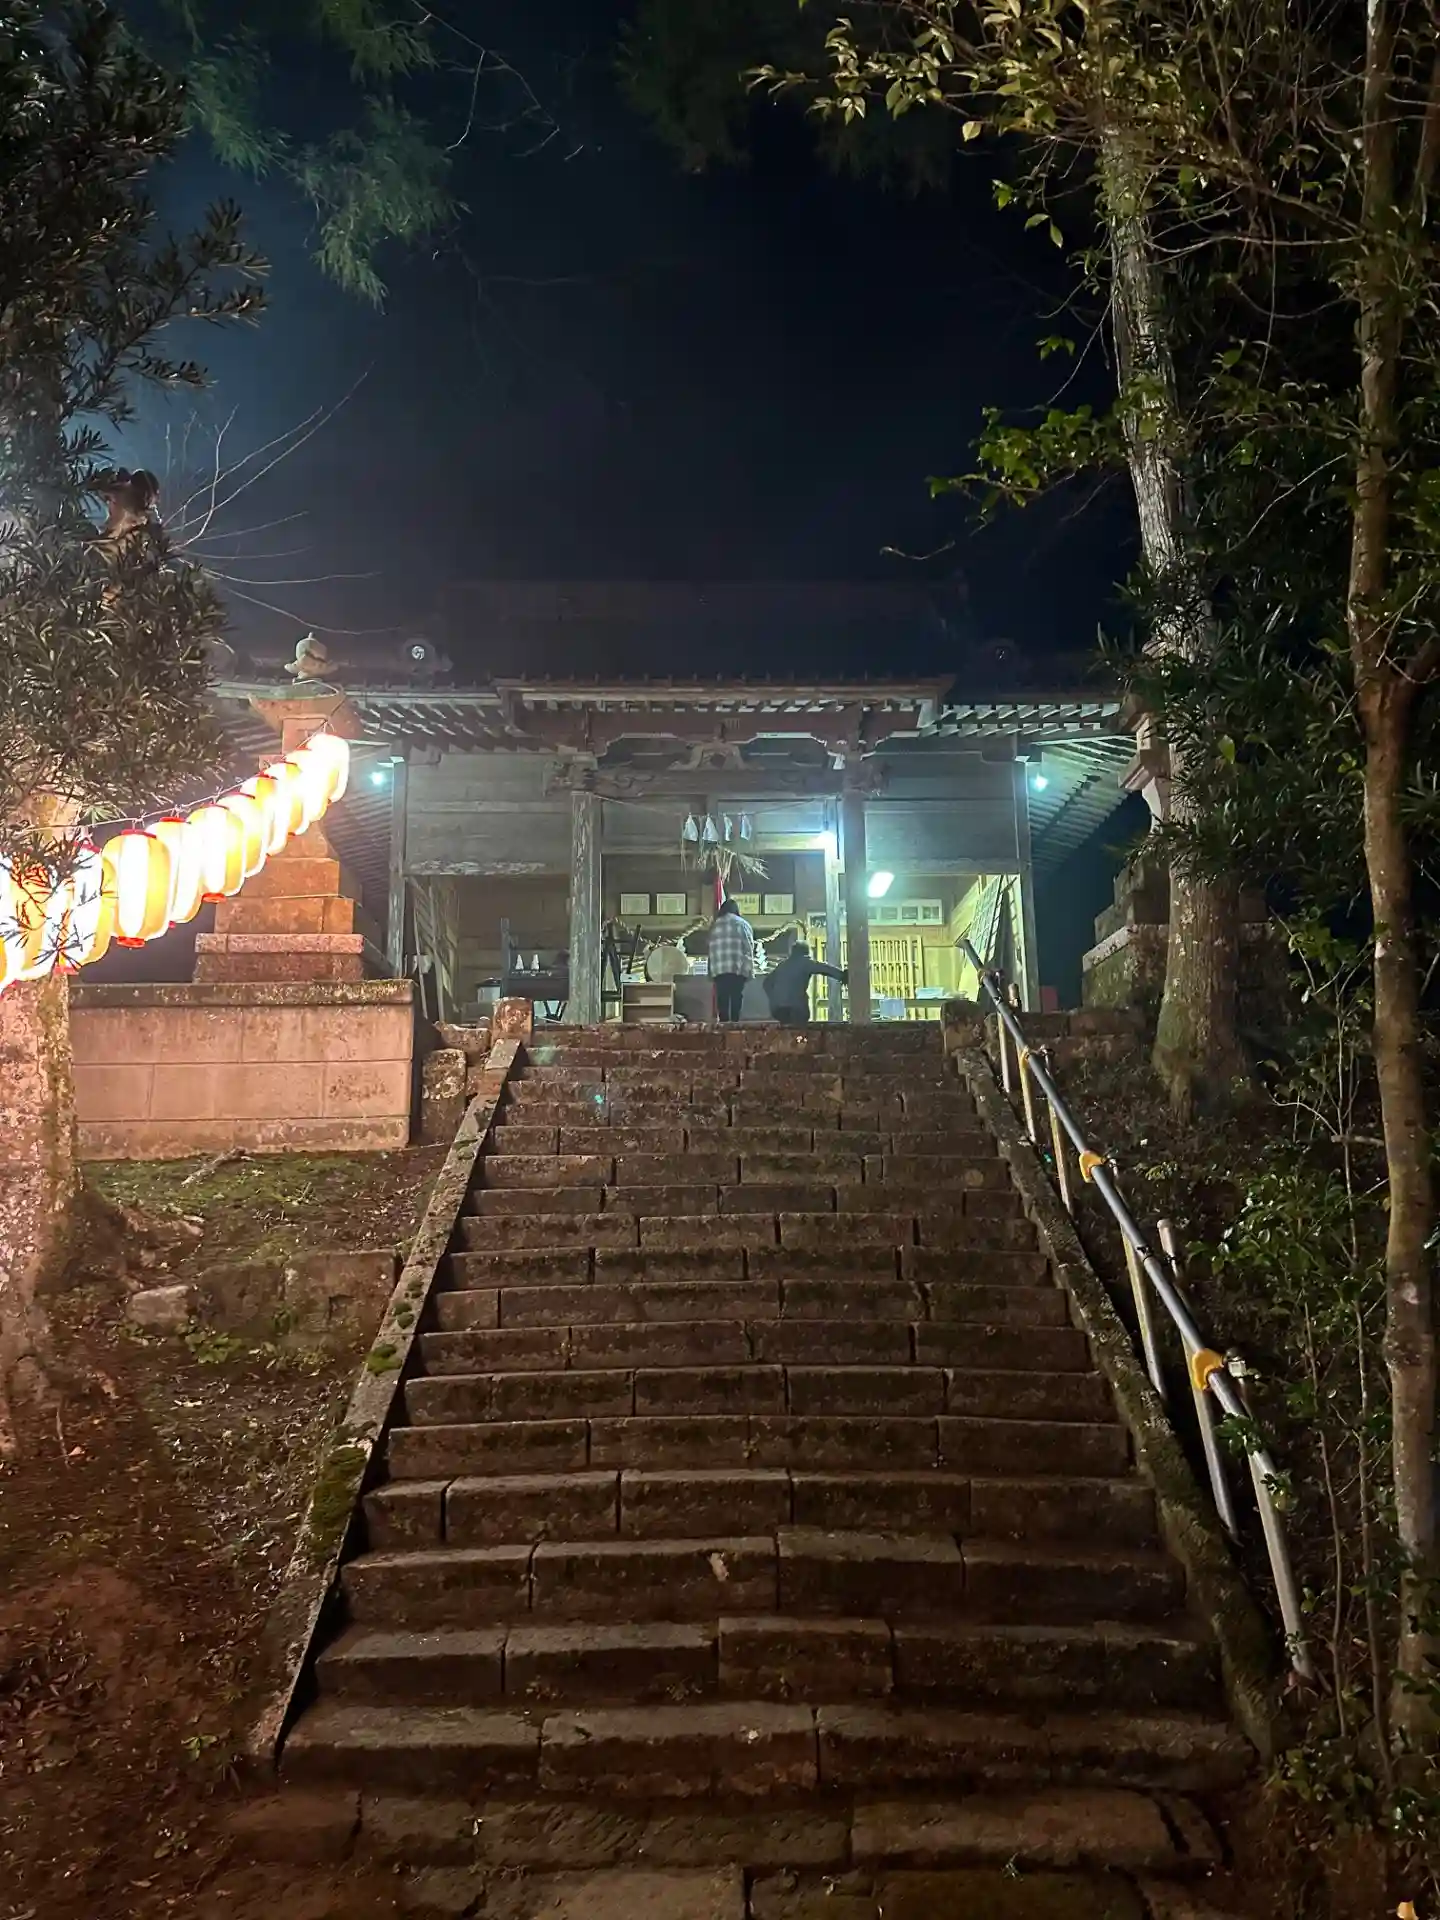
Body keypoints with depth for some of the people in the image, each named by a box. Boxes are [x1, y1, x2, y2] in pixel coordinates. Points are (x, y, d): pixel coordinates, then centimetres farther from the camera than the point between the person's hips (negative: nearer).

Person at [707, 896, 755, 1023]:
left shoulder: (714, 925, 12)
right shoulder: (742, 924, 6)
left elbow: (711, 948, 9)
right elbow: (749, 948, 1)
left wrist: (711, 970, 11)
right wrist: (750, 971, 4)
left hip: (719, 969, 2)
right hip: (738, 969, -2)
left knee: (722, 999, 3)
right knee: (736, 999, 1)